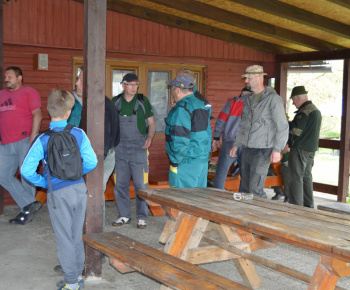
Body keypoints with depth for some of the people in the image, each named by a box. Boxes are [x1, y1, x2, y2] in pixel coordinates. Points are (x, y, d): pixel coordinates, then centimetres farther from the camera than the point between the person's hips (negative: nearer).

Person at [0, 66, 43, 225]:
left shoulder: (29, 92, 0)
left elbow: (37, 115, -9)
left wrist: (33, 138, -16)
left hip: (24, 141, -7)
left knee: (26, 175, 0)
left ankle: (27, 211, 12)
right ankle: (30, 205, 4)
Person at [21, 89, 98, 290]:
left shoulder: (43, 140, -13)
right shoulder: (79, 134, -6)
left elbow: (27, 170, -16)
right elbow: (92, 162, -7)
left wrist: (44, 182, 0)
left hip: (59, 194, -3)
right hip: (80, 189, 3)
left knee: (64, 238, 9)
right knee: (77, 235, 18)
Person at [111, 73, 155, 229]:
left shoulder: (143, 101, 1)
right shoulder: (115, 102, 6)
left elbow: (151, 123, 5)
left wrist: (149, 137, -12)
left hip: (139, 147, -2)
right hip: (120, 147, 3)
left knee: (141, 184, -3)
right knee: (120, 183, 7)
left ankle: (142, 217, 9)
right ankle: (124, 215, 20)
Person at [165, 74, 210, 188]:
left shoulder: (181, 109, -15)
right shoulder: (201, 104, 13)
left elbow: (180, 139, -21)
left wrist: (174, 162, -14)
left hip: (186, 163, -9)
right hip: (203, 160, 9)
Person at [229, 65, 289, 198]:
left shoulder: (273, 99, -11)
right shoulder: (249, 99, 13)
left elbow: (282, 126, -13)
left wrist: (277, 150, -20)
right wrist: (236, 145, 17)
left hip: (263, 150, -8)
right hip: (247, 149, 8)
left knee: (255, 189, -12)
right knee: (244, 188, 11)